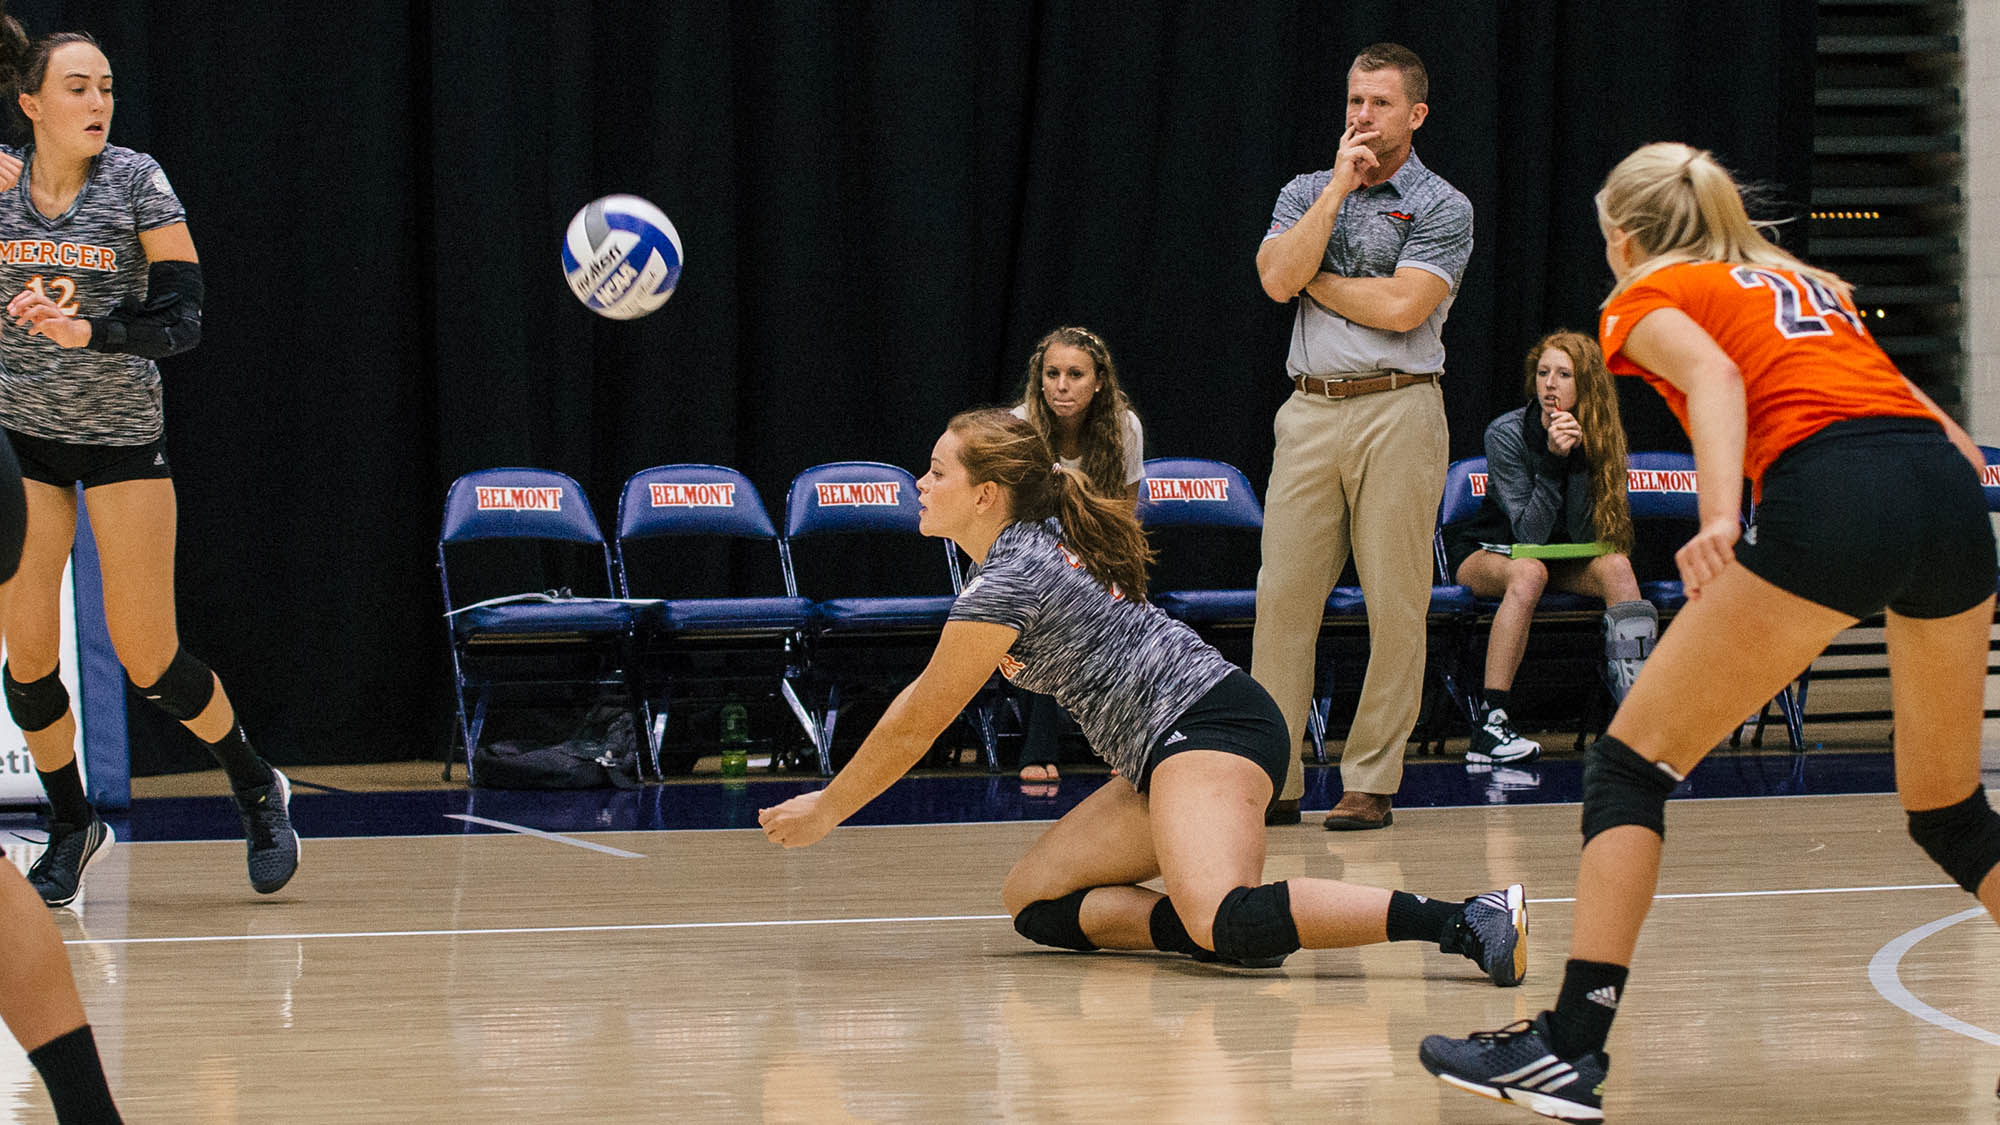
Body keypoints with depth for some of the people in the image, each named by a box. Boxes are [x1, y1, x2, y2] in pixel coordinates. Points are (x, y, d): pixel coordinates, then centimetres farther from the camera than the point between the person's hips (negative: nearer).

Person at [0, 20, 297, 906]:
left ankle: (256, 789, 21)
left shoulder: (137, 181, -9)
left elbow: (184, 319, -13)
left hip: (122, 433, -2)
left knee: (147, 659, -4)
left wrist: (89, 331, -27)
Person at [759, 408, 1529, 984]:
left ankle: (1470, 918, -35)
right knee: (1032, 902, 8)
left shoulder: (1005, 584, -11)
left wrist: (825, 811, 9)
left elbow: (916, 728, -3)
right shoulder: (1032, 544, 19)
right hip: (1165, 755, 10)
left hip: (1207, 725, -10)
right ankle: (1217, 926, -12)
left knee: (1223, 919, -34)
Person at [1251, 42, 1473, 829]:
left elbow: (1402, 306, -11)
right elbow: (1278, 277, -3)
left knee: (1395, 607, -3)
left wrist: (1315, 281, 1)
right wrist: (1340, 185, -3)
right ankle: (1271, 779, 1)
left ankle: (1371, 783, 3)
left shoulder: (1442, 206, 2)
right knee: (1282, 596, -3)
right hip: (1309, 411, 4)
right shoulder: (1306, 193, 16)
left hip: (1397, 411, -3)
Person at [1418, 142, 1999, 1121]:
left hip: (1830, 491, -6)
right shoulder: (1806, 282, 35)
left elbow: (1715, 374, -6)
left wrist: (1720, 516, -21)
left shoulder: (1647, 297, 17)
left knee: (1631, 765, 4)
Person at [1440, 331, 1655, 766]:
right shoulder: (1506, 433, -18)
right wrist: (1553, 461, -33)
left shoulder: (1595, 436, -7)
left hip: (1559, 557, 4)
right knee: (1529, 572, -37)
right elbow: (1529, 532, -24)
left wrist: (1578, 458, -24)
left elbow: (1580, 535, -15)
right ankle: (1491, 724, -44)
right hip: (1484, 551, -4)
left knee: (1616, 565, -25)